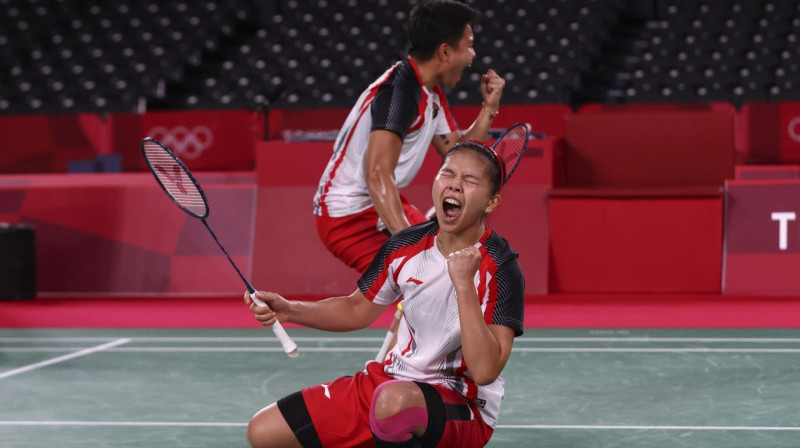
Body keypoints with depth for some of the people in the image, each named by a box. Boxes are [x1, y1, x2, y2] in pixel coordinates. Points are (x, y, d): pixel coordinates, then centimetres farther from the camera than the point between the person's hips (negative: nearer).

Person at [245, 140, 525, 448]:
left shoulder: (501, 270, -17)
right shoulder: (404, 246, -1)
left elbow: (484, 371, -27)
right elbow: (358, 310, 16)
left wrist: (464, 284, -31)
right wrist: (288, 310, 0)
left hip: (461, 410, -6)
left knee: (394, 400, -42)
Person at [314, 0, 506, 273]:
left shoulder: (431, 95, 7)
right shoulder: (400, 90, -24)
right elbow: (378, 175, -33)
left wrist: (489, 107, 2)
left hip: (383, 207, 11)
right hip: (349, 214, -11)